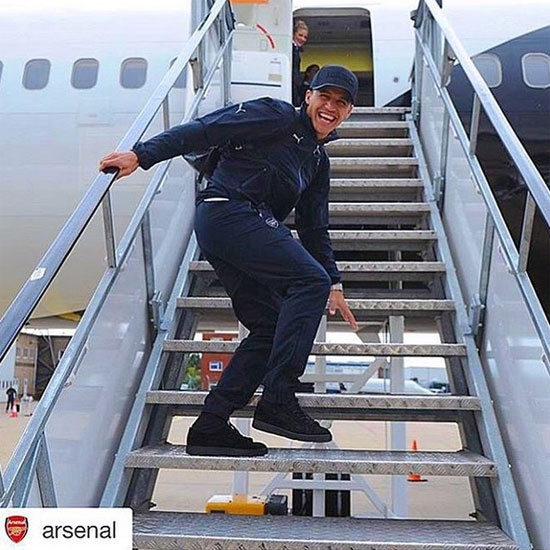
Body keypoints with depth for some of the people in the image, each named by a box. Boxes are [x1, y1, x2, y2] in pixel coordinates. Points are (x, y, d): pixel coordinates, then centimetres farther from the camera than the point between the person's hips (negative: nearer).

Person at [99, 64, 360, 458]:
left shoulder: (318, 161, 26)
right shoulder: (275, 116, 2)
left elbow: (315, 228, 28)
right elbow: (203, 130, -6)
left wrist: (333, 285, 22)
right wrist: (141, 155, -14)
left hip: (254, 227, 9)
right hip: (227, 213, -9)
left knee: (269, 329, 4)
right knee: (310, 279, -20)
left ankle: (210, 427, 5)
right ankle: (277, 402, -22)